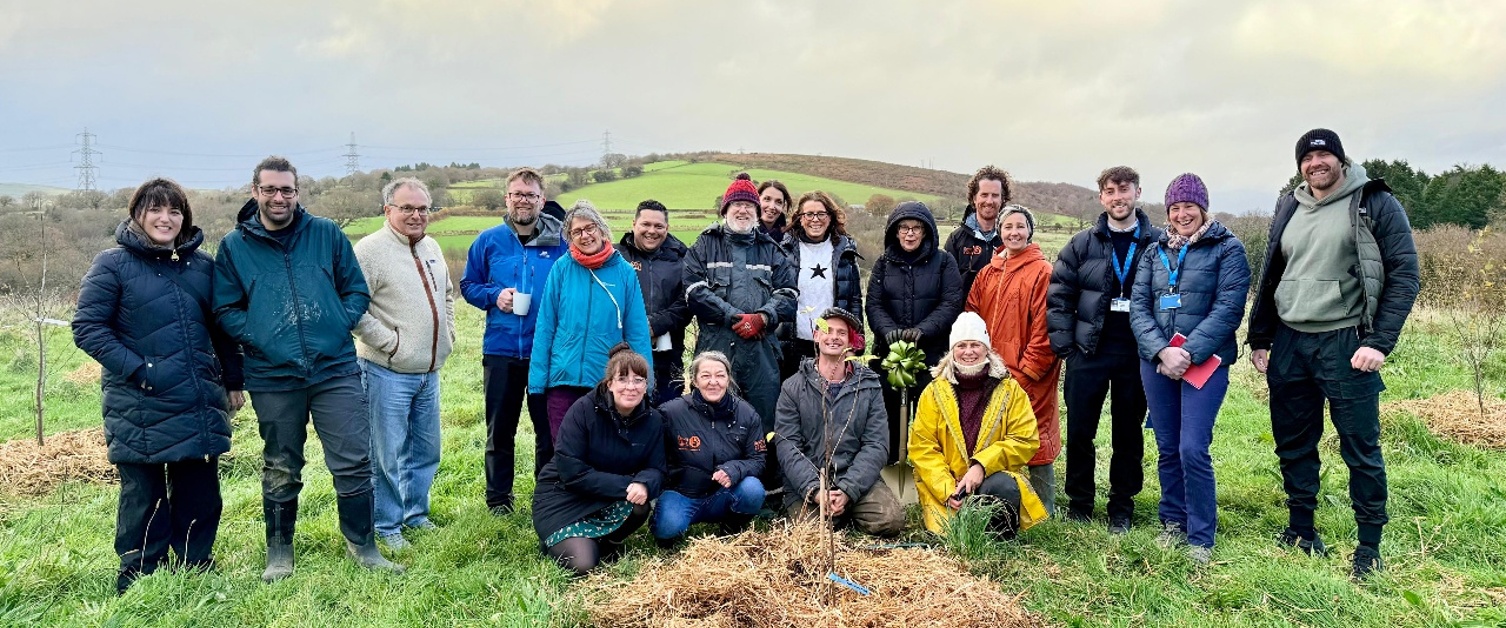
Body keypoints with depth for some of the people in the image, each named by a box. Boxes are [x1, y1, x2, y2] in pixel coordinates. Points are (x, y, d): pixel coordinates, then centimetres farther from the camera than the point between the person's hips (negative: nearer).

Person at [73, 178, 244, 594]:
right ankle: (140, 582, 20)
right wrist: (136, 369, -17)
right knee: (144, 497, 4)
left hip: (199, 407, 4)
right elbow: (88, 327, -7)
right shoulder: (113, 264, -3)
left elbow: (221, 328, 16)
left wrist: (233, 381, 15)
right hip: (140, 409, -4)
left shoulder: (202, 265, 9)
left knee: (201, 495, 10)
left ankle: (196, 571, 26)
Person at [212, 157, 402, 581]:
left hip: (336, 370, 0)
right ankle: (279, 551, 30)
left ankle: (362, 545, 16)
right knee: (281, 472, 13)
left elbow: (357, 290, 8)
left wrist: (338, 326, -6)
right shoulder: (234, 246, 4)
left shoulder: (327, 234, 5)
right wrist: (257, 339, -8)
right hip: (273, 378, 0)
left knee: (354, 463, 0)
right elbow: (225, 310, 6)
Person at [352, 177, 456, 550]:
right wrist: (390, 342, -18)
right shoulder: (370, 250, -13)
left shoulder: (431, 248, 12)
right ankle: (387, 526, 15)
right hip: (387, 372, -7)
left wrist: (448, 333, 15)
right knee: (388, 455, 1)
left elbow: (447, 294, 26)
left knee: (426, 451, 16)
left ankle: (415, 513, 32)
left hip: (429, 372, 7)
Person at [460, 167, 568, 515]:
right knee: (499, 430, 11)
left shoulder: (561, 242, 1)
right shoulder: (489, 241, 4)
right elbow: (468, 284, 10)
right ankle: (498, 499, 24)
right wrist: (494, 296, -8)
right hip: (500, 351, 1)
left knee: (549, 429, 7)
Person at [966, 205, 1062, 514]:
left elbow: (1044, 330, -10)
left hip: (1030, 379, -6)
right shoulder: (987, 274, 14)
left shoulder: (1042, 273, -5)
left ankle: (1045, 514, 8)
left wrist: (1026, 373, -13)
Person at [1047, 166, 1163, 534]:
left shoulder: (1158, 243, 1)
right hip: (1088, 352, 1)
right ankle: (1078, 504, 20)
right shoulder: (1082, 244, 3)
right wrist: (1064, 345, -4)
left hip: (1137, 354, 0)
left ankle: (1122, 509, 22)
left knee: (1128, 432, 9)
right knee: (1079, 430, 4)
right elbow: (1058, 296, 2)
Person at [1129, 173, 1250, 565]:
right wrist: (1161, 351, -12)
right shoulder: (1155, 252, 12)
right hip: (1156, 361, 4)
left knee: (1193, 450, -11)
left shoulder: (1227, 249, 0)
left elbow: (1228, 309, -10)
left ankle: (1201, 539, 2)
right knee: (1168, 449, 10)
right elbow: (1138, 308, 4)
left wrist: (1189, 353, -18)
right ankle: (1173, 524, 24)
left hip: (1205, 362, -4)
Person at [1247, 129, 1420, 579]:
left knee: (1361, 449, 1)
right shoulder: (1289, 209, 12)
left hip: (1345, 343, -5)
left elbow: (1404, 276, -8)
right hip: (1289, 343, 5)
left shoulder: (1376, 204, -4)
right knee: (1293, 444, 12)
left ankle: (1369, 547, 15)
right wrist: (1259, 338, 15)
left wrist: (1379, 342, -16)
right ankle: (1301, 530, 28)